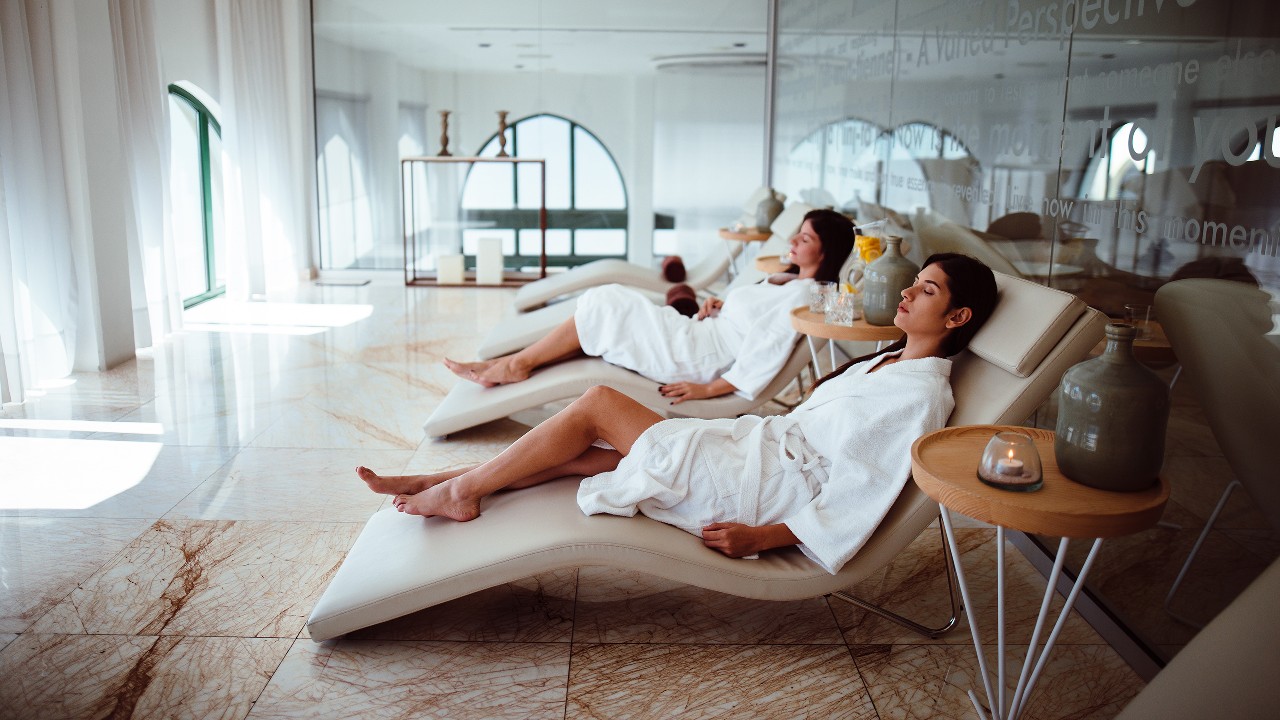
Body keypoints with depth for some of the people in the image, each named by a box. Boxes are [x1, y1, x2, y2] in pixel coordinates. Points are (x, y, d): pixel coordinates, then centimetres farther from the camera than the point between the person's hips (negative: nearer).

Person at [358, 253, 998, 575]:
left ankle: (460, 491, 0)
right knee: (583, 455, -2)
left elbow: (864, 492, -18)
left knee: (598, 404, -11)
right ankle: (453, 482, 6)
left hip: (762, 483, -9)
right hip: (762, 445, 9)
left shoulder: (922, 393, -12)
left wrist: (764, 536, -20)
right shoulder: (891, 359, 17)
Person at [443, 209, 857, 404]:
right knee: (607, 301, 3)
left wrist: (707, 389, -23)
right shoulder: (789, 279, 14)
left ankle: (517, 364, -1)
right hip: (695, 335, 10)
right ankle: (518, 363, 0)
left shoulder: (806, 295, -15)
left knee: (603, 306, -12)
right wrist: (718, 306, 6)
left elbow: (766, 355, -22)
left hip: (693, 355, -10)